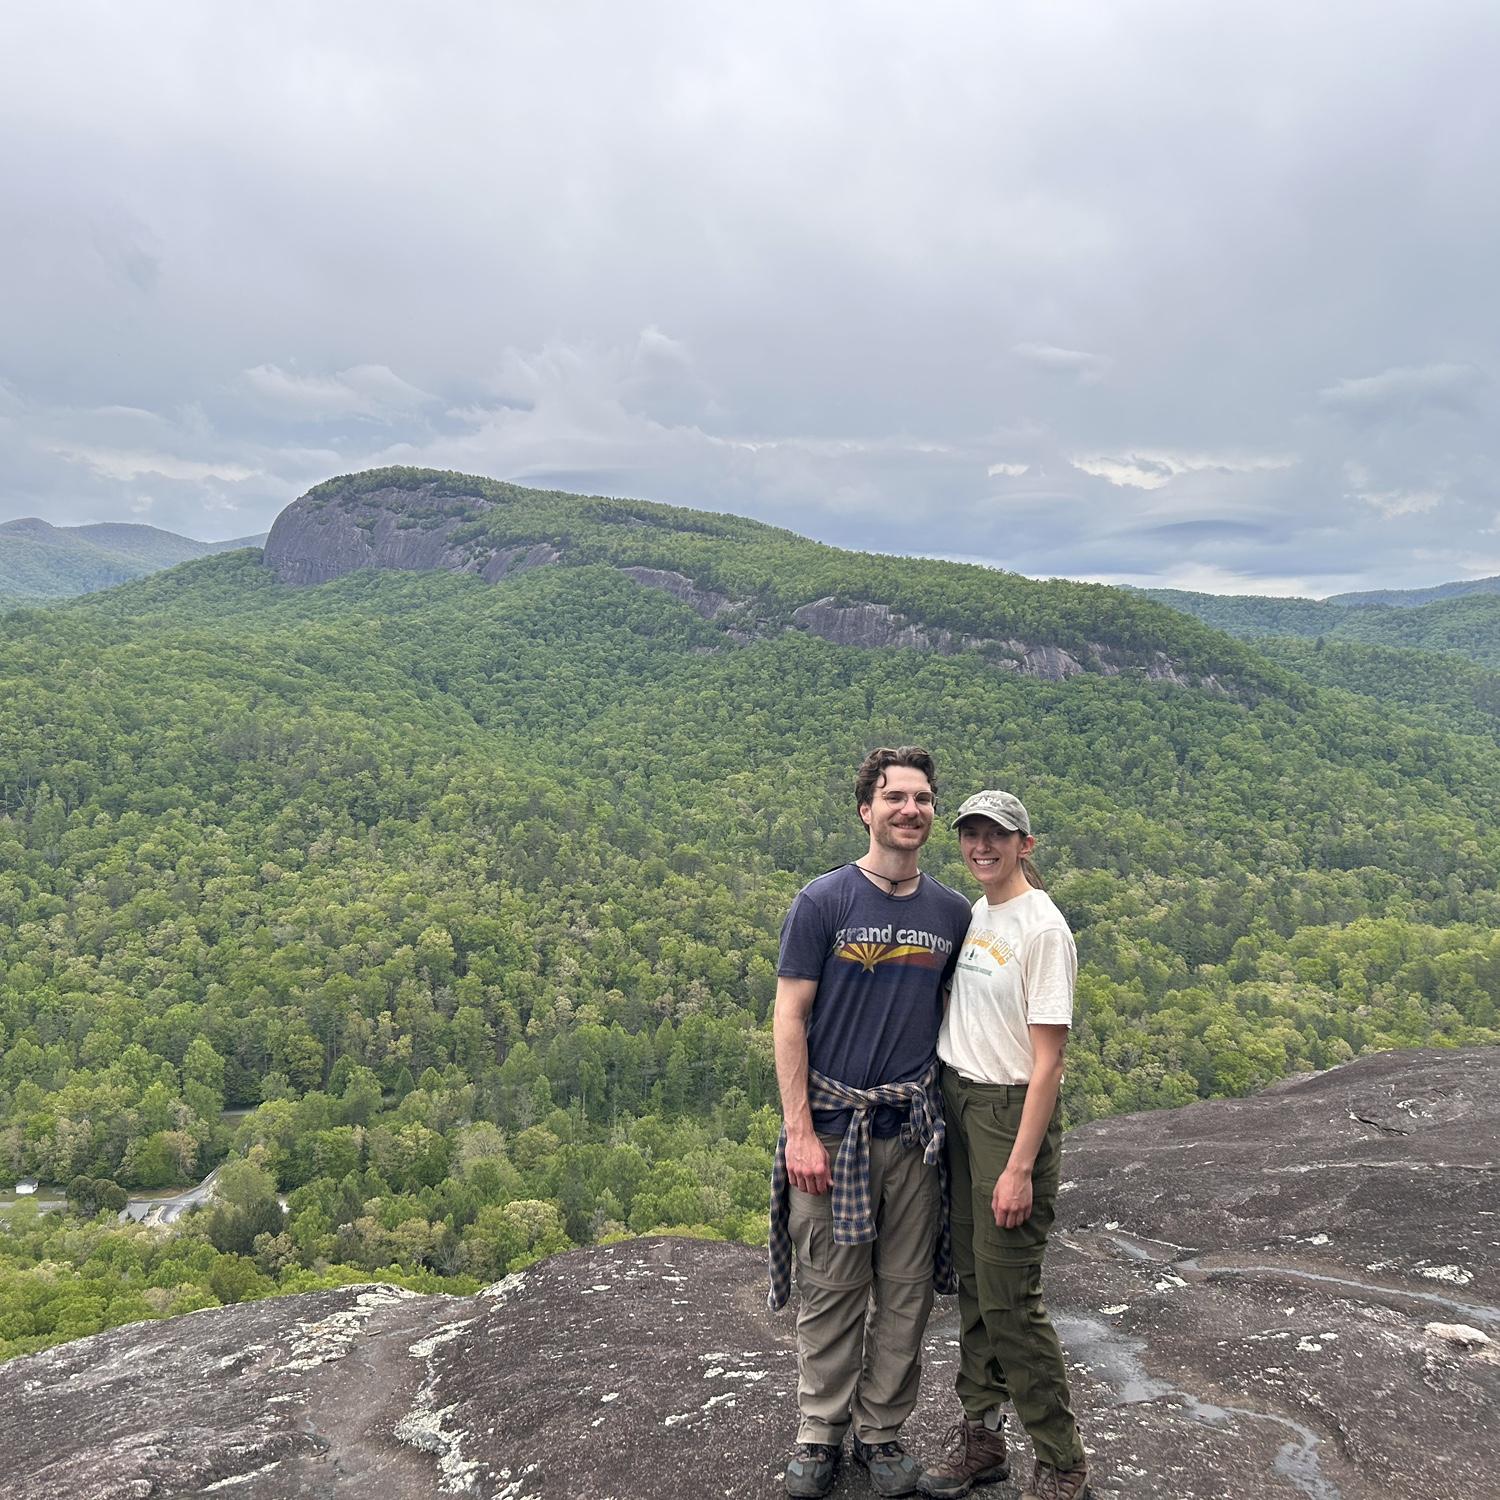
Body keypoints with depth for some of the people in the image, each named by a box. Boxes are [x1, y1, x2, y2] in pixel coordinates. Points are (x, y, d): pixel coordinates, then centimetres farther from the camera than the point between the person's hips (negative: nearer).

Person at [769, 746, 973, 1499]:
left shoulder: (951, 912, 4)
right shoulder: (823, 901, -8)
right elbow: (790, 1018, -8)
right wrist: (799, 1131, -12)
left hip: (915, 1128, 3)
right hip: (833, 1127, -3)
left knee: (905, 1292, 12)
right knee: (830, 1291, 8)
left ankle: (882, 1430, 29)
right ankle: (820, 1431, 27)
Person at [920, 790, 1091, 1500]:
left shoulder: (1043, 928, -15)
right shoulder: (973, 915, 9)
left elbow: (1047, 1060, -17)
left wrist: (1020, 1166, -19)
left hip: (1011, 1112, -7)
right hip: (956, 1103, 7)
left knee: (1007, 1296, -3)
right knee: (972, 1281, 15)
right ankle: (979, 1436, 30)